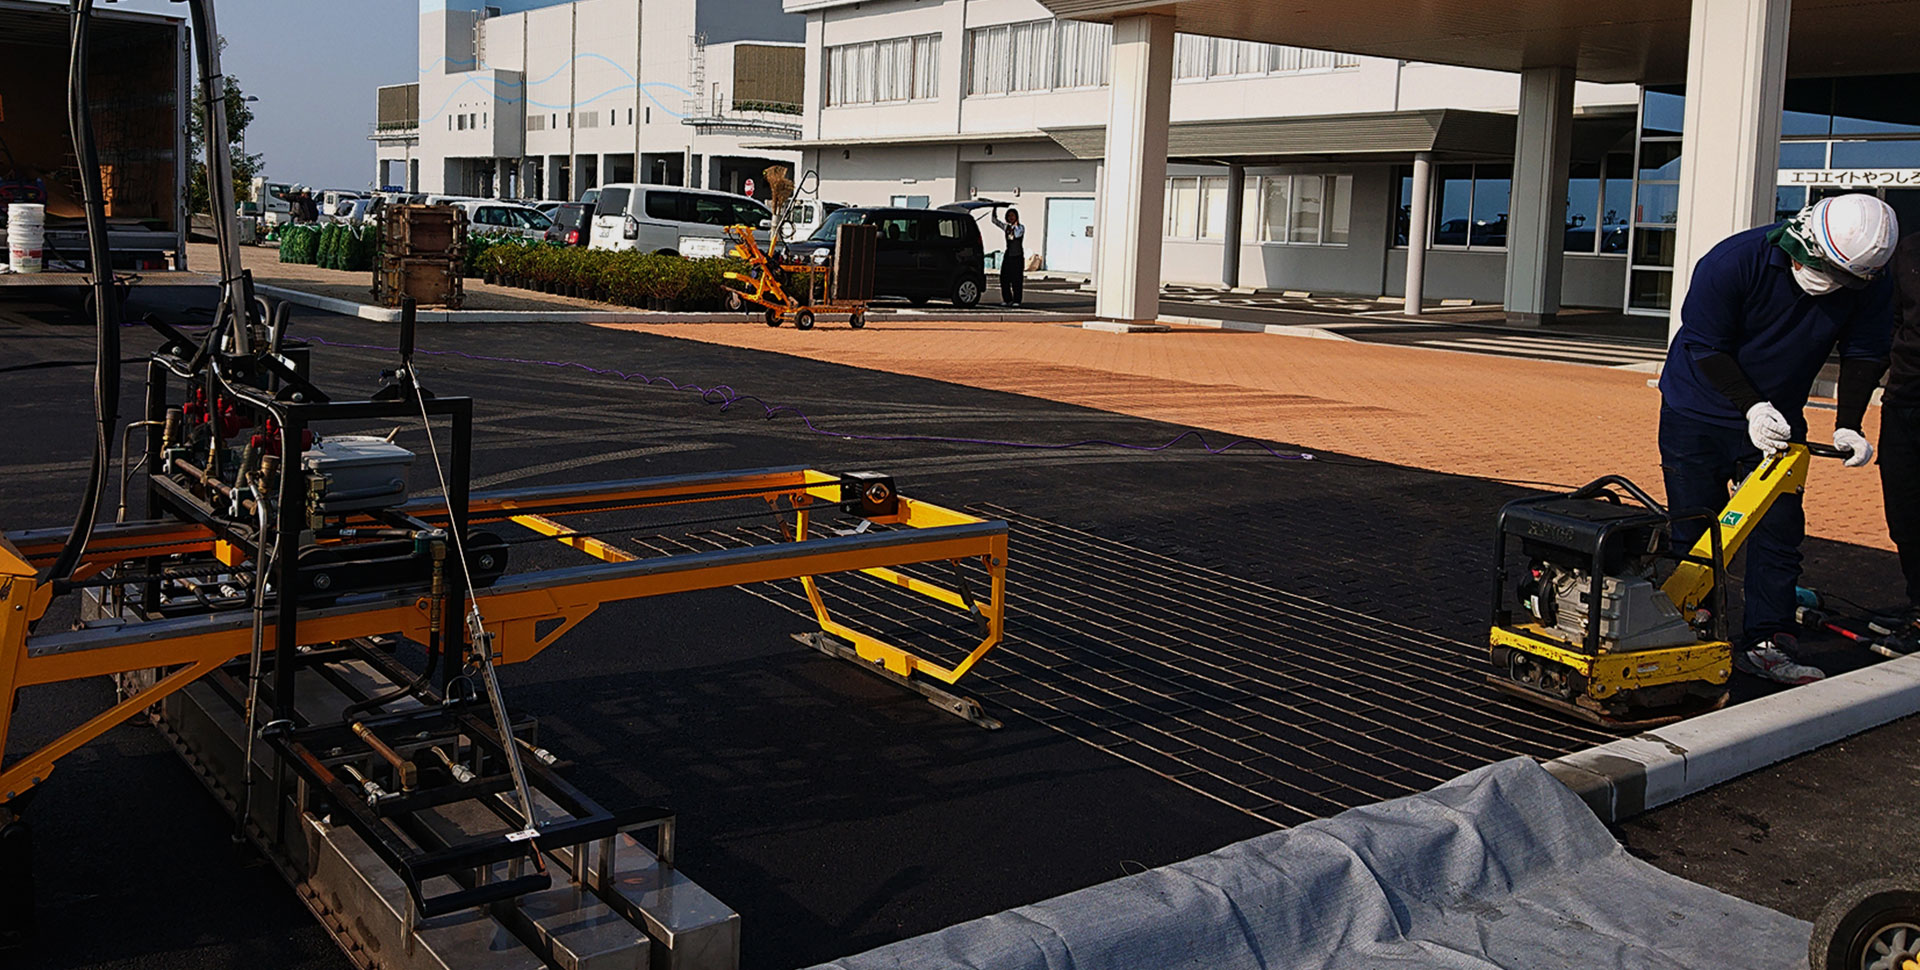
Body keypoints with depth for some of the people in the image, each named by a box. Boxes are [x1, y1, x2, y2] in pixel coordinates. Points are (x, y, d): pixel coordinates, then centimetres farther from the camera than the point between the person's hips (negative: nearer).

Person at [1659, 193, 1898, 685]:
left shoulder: (1871, 288, -13)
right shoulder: (1733, 261, -25)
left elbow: (1864, 355, -1)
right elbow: (1705, 346, -19)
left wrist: (1848, 425, -14)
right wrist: (1752, 407, -27)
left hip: (1779, 422, 4)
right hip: (1698, 413, -3)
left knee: (1780, 529, 0)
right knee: (1693, 532, 0)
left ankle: (1766, 642, 9)